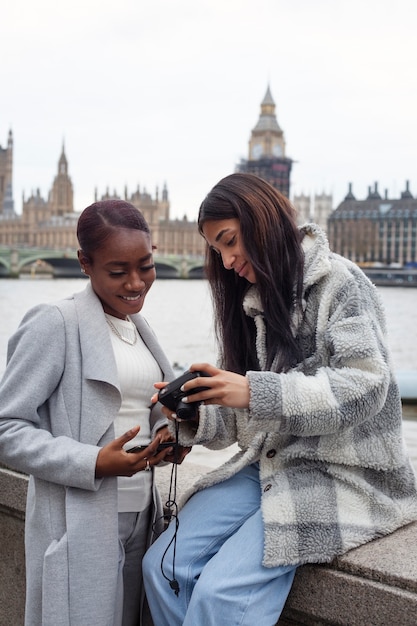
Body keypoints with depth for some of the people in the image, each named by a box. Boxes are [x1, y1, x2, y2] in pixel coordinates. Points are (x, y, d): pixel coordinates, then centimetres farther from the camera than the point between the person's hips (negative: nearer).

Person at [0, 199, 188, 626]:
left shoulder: (138, 326, 11)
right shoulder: (56, 324, -11)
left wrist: (166, 432, -3)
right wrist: (94, 463, -22)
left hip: (139, 515, 7)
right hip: (80, 526, -7)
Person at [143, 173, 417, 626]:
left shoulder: (339, 282, -7)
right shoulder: (254, 303, 14)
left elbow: (364, 387, -19)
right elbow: (240, 421, 14)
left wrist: (256, 393, -27)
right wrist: (194, 418, -8)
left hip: (339, 474, -6)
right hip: (267, 465, 7)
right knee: (162, 565, -12)